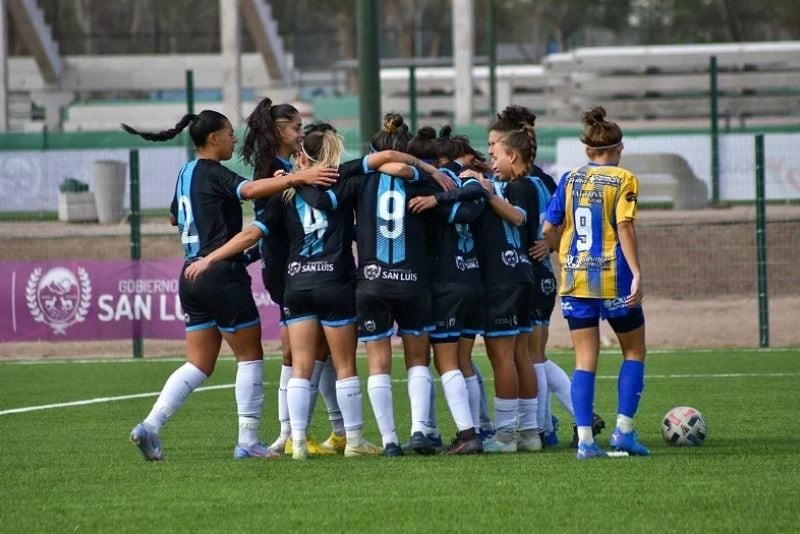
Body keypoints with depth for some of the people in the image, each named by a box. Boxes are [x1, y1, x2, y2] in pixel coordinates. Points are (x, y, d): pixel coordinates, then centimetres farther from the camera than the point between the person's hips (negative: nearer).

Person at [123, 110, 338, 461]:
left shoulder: (187, 173, 13)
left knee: (199, 365, 10)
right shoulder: (213, 173, -11)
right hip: (222, 274, -8)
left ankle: (150, 425, -4)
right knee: (250, 357, 3)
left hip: (193, 274, 8)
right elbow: (249, 189, -31)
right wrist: (296, 178, -39)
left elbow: (174, 217, 30)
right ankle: (248, 442, 4)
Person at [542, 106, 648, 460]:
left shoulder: (570, 179, 7)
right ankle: (623, 429, 2)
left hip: (575, 279, 4)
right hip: (613, 278, -4)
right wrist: (636, 273, -16)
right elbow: (624, 227, -14)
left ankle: (585, 440, -4)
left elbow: (549, 229, 4)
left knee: (584, 361, 5)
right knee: (634, 351, 13)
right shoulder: (623, 179, -4)